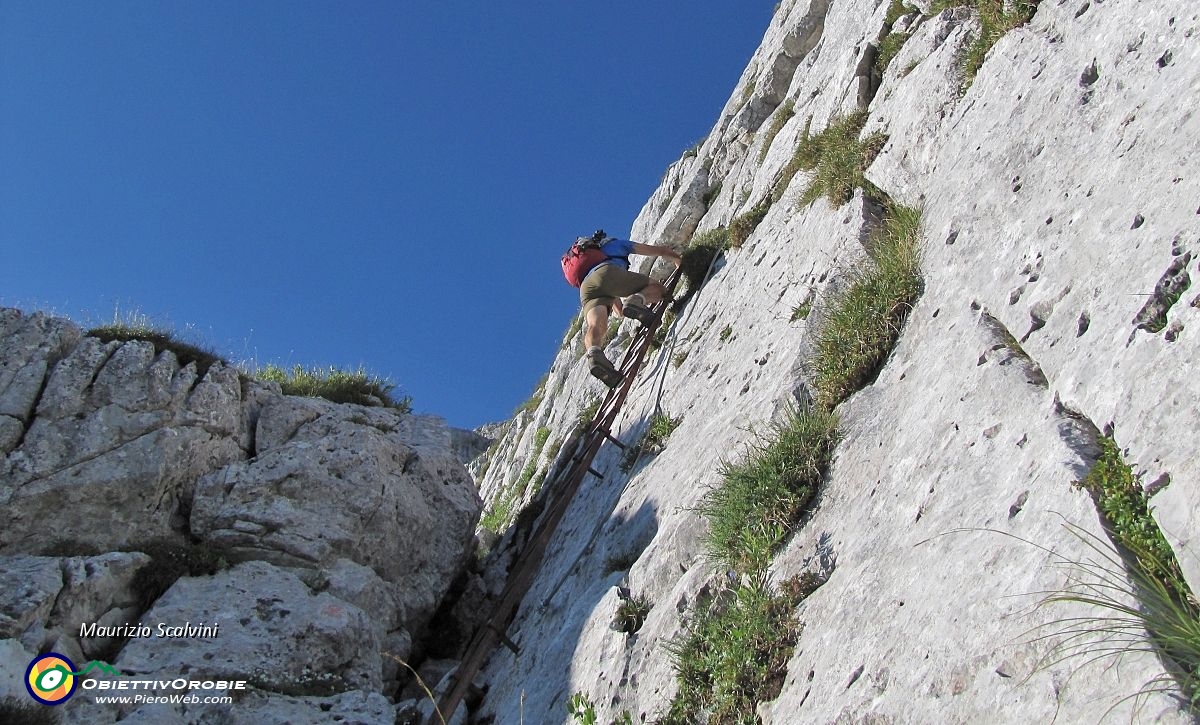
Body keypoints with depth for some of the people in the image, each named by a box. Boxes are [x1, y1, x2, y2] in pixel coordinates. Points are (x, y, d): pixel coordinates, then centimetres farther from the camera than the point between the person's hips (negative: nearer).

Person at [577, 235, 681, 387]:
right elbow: (662, 251, 38)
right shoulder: (617, 244, 37)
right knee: (658, 288, 7)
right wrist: (678, 260, 56)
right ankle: (636, 300, -26)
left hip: (586, 289, 4)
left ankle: (594, 354, -55)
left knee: (595, 326, -21)